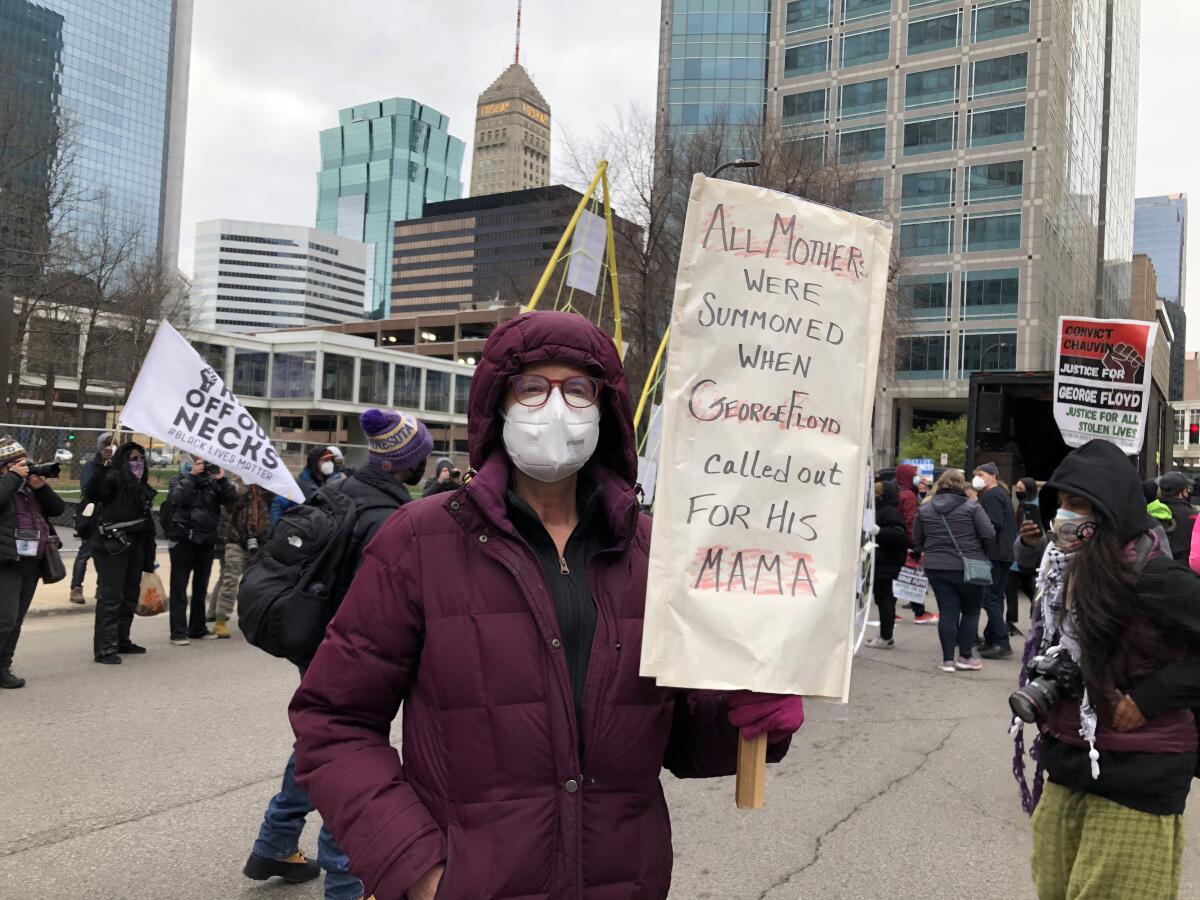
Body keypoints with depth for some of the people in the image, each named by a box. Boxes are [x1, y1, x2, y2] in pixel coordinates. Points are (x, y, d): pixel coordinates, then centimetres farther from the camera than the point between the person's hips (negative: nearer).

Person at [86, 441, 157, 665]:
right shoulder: (114, 478, -8)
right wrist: (100, 467, -38)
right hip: (112, 547, -8)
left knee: (130, 595, 15)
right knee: (110, 597, -9)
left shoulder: (141, 485, 15)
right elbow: (92, 495, -27)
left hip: (135, 546, 8)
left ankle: (122, 641, 26)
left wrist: (148, 552, 18)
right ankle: (104, 648, -8)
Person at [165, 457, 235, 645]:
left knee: (201, 587, 12)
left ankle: (198, 628, 21)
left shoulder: (214, 480, 8)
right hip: (183, 538, -4)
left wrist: (222, 479, -14)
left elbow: (231, 499, -3)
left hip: (207, 539, 4)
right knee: (179, 587, -2)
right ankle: (178, 632, 0)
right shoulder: (181, 478, 2)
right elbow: (177, 498, -16)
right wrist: (192, 476, -16)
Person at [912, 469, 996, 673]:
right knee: (971, 611, 12)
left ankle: (948, 659, 6)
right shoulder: (972, 507, -6)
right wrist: (977, 549, 9)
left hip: (936, 567, 3)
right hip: (968, 567, -3)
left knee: (947, 612, 6)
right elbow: (989, 535, -9)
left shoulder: (924, 509, 5)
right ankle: (965, 656, 13)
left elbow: (916, 541, 9)